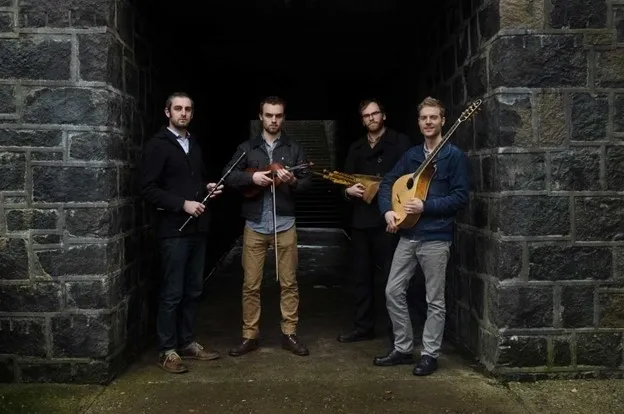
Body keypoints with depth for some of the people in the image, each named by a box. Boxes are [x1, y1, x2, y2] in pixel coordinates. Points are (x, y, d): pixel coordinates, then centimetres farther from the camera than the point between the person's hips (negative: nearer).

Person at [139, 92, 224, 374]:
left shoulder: (194, 144, 15)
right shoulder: (157, 145, -7)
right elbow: (148, 189, -14)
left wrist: (208, 188, 4)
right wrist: (182, 204, -20)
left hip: (197, 228, 7)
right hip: (173, 229, -7)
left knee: (193, 291, 12)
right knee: (172, 293, -1)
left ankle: (187, 343, 24)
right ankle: (167, 351, 10)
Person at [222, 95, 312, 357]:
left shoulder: (294, 148, 7)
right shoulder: (247, 148, 6)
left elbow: (307, 182, 3)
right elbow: (228, 177, -1)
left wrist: (292, 181, -18)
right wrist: (252, 177, -17)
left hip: (285, 224, 0)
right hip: (255, 224, 0)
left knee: (288, 282, 5)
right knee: (251, 284, 3)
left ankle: (289, 333, 16)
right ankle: (250, 336, 14)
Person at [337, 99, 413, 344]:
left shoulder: (400, 142, 0)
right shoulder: (356, 148, 17)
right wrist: (349, 190, -4)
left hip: (388, 218, -6)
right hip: (361, 219, 6)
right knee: (361, 276, 11)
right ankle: (363, 327, 23)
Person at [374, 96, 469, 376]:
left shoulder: (454, 156, -6)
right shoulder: (411, 155, 12)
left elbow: (460, 197, -12)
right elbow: (387, 182, 15)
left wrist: (425, 206, -18)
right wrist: (387, 210, -2)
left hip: (436, 238, -6)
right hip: (408, 236, 6)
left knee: (434, 299, 4)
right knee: (393, 291, 7)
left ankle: (430, 355, 17)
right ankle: (403, 349, 21)